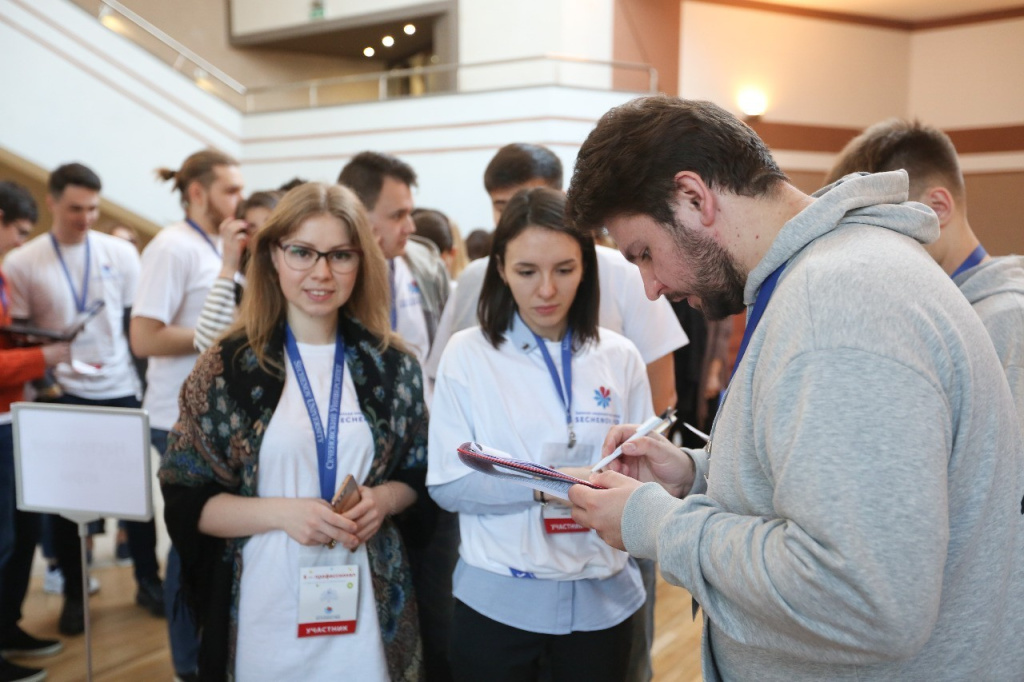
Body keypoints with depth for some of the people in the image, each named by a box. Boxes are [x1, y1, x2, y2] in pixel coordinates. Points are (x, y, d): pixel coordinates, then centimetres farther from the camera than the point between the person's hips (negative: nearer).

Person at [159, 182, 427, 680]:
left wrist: (383, 500, -11)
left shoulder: (392, 366, 2)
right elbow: (184, 501, -4)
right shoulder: (226, 368, -5)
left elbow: (419, 475, 10)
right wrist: (280, 512, -19)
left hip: (366, 600, 2)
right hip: (266, 603, -2)